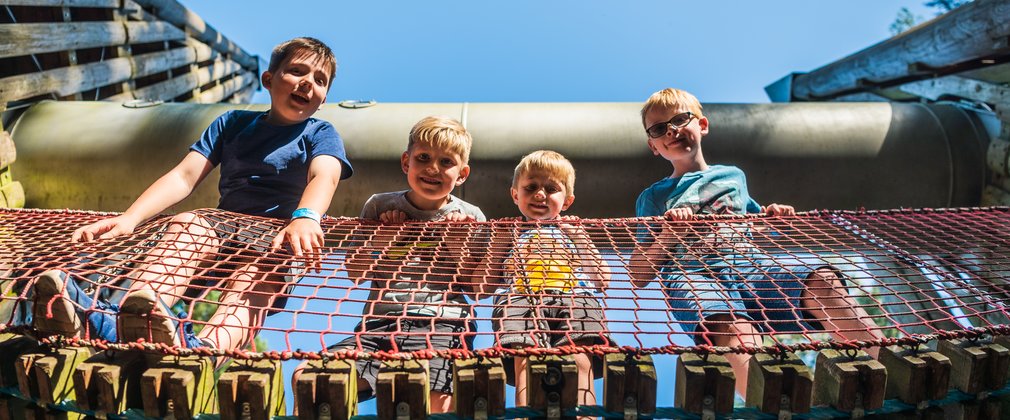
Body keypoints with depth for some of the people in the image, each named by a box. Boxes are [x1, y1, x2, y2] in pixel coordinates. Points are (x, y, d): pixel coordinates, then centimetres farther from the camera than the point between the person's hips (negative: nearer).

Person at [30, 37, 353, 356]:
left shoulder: (320, 134, 7)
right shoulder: (232, 123, 17)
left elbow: (325, 176, -17)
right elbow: (184, 177, 7)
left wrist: (305, 218, -41)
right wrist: (130, 218, -11)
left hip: (281, 235, -3)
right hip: (226, 223, 3)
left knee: (259, 271, -36)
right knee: (186, 223, -29)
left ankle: (204, 350, -68)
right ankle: (106, 321, -56)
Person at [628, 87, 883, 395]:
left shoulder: (733, 176, 29)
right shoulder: (653, 197, 20)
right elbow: (638, 277, 14)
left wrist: (772, 217, 16)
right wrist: (668, 235, -2)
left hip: (750, 265, 3)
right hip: (692, 275, -3)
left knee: (822, 280, -30)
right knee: (735, 328, -39)